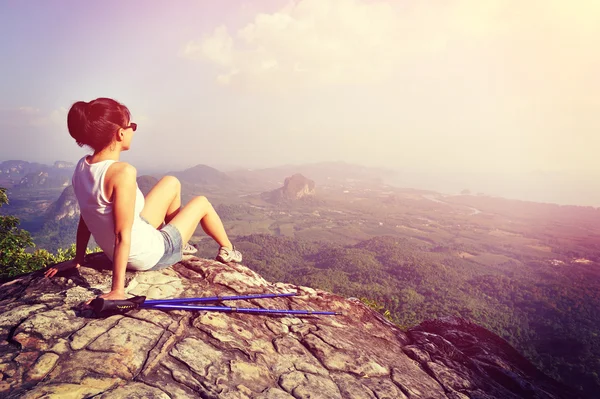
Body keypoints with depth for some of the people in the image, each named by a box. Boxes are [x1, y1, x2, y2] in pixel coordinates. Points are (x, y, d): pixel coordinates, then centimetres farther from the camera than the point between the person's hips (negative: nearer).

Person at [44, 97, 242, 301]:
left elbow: (87, 218, 3)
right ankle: (227, 250, 40)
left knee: (172, 183, 19)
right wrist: (118, 290, -27)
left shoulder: (82, 167, -8)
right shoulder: (122, 172, -32)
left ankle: (179, 243, 37)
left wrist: (78, 259, 13)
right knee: (201, 203, 15)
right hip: (149, 256, -7)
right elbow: (122, 236, -31)